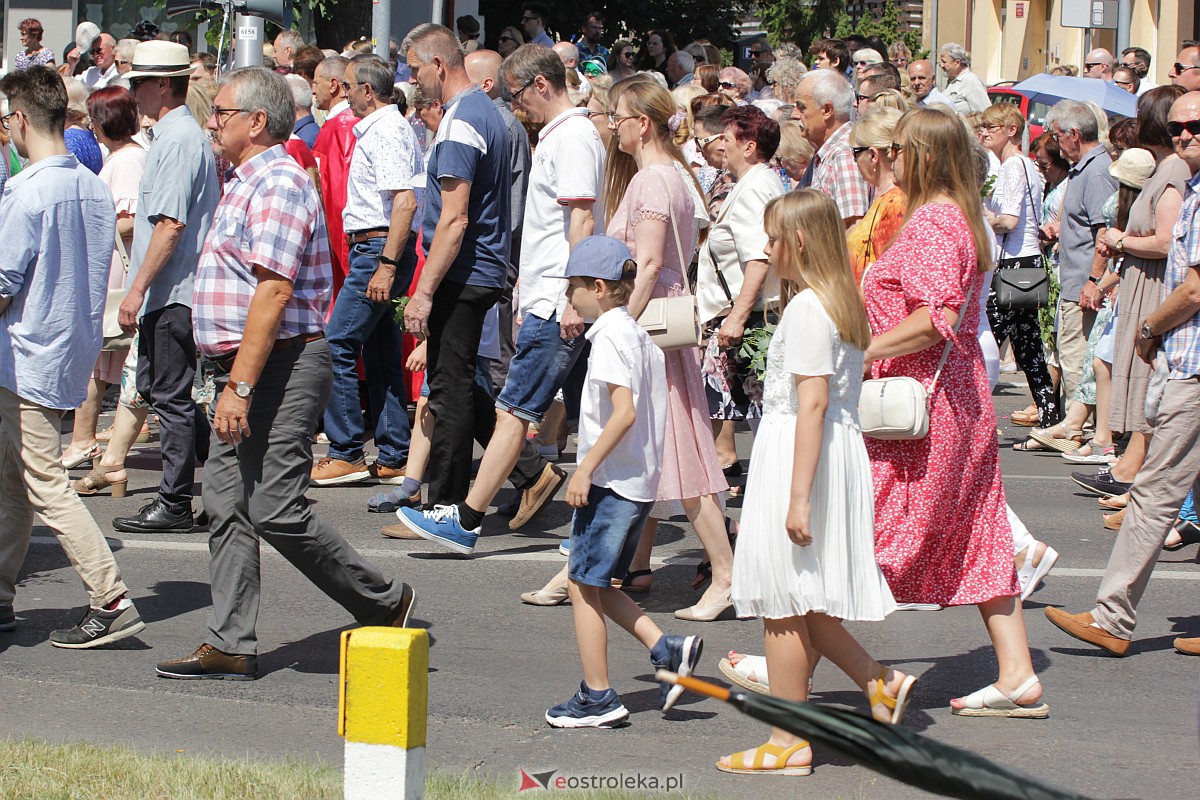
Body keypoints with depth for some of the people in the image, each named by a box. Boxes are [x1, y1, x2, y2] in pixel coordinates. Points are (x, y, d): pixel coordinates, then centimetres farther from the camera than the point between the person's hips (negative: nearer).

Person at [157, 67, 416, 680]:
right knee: (228, 508, 6)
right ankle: (230, 647, 8)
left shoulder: (277, 186, -15)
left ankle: (385, 606, 4)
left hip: (280, 368, -10)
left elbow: (273, 292, -23)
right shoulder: (248, 183, 18)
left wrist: (241, 387, -26)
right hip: (248, 372, 10)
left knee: (277, 511, -10)